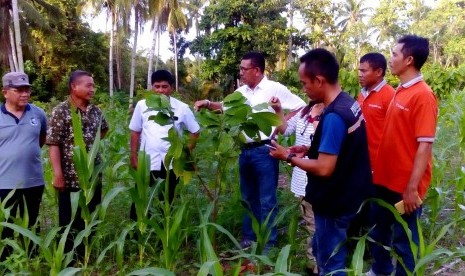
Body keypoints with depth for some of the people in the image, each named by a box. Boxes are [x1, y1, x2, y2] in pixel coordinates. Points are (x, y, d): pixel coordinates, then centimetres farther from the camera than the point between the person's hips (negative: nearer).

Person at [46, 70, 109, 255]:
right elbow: (54, 145, -14)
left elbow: (103, 130, 28)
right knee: (69, 223, 8)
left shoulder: (96, 111, 6)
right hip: (70, 177, -5)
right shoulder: (60, 111, -10)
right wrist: (58, 174, -19)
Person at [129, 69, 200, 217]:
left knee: (167, 201, 14)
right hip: (147, 161, 0)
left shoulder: (182, 108, -4)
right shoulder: (142, 105, -2)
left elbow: (195, 131, 6)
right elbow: (135, 132, 5)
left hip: (172, 163, 0)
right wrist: (134, 156, 3)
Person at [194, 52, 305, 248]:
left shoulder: (274, 88, -8)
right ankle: (249, 237, 30)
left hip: (264, 151, -6)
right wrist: (207, 104, 4)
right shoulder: (241, 91, 10)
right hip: (246, 151, 7)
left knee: (267, 200, 1)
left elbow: (301, 107, -6)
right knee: (248, 197, 16)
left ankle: (268, 243, 13)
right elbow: (224, 107, 20)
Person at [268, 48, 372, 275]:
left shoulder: (333, 117, -27)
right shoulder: (349, 104, 2)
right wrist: (309, 149, 7)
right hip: (348, 194, 9)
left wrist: (289, 157, -14)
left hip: (334, 202, -9)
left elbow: (324, 168, -27)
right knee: (322, 249, 26)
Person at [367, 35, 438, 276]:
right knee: (378, 229, 23)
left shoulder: (423, 95, -18)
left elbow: (425, 146, -21)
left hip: (405, 186, -8)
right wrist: (377, 170, 15)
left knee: (404, 240, 9)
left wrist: (412, 188, -21)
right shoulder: (400, 92, 7)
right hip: (385, 179, 9)